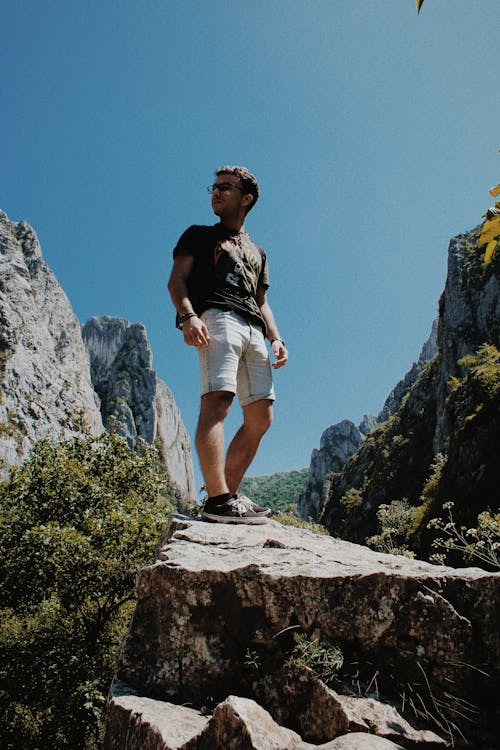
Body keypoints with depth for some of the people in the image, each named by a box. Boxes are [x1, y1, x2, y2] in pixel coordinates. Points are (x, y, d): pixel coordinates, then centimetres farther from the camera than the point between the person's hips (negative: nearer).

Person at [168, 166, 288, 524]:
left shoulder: (257, 252, 34)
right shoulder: (199, 235, 20)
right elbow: (176, 280, 5)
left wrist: (276, 338, 10)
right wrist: (188, 315, -16)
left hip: (253, 330, 6)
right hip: (216, 317, -6)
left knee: (260, 418, -2)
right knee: (217, 401, -23)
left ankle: (229, 494, 3)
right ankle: (218, 499, -29)